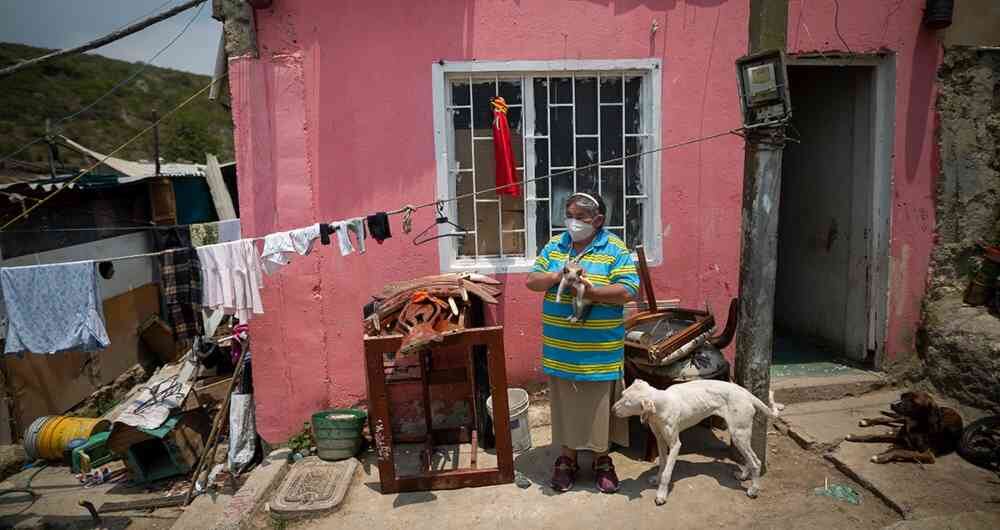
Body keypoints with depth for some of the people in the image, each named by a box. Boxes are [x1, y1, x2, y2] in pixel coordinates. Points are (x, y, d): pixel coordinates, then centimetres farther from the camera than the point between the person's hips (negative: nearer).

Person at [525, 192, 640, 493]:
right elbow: (531, 281, 3)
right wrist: (558, 276, -16)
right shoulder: (554, 246, 6)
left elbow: (628, 291, -16)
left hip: (599, 350, -3)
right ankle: (567, 459, 31)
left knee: (599, 405, 9)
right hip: (560, 349, 3)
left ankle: (602, 461, 29)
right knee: (564, 403, 14)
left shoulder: (615, 250, -8)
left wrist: (587, 290, -26)